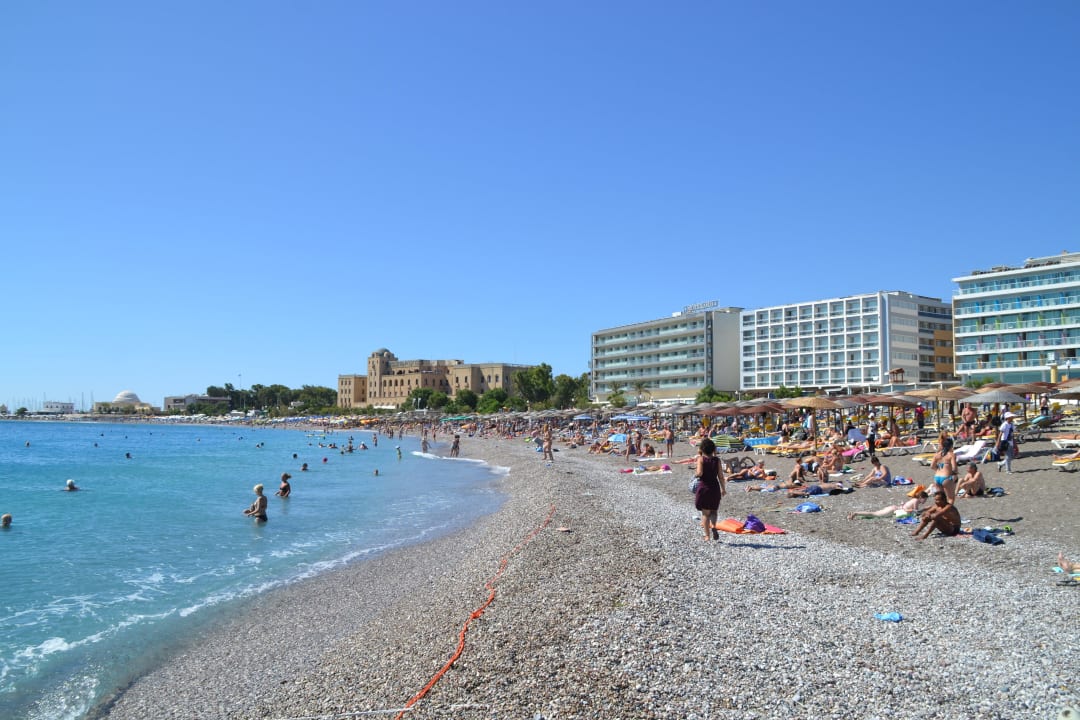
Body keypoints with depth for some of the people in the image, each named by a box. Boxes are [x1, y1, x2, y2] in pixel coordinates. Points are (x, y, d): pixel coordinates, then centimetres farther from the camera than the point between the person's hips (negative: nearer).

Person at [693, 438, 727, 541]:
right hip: (715, 487, 2)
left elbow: (699, 473, -21)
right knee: (713, 510, 19)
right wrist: (723, 489, 11)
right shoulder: (717, 460, 0)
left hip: (703, 487, -2)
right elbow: (721, 476, 1)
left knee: (705, 513, 8)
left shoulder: (701, 459, -9)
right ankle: (713, 526, -8)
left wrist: (695, 474, 1)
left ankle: (707, 535, 9)